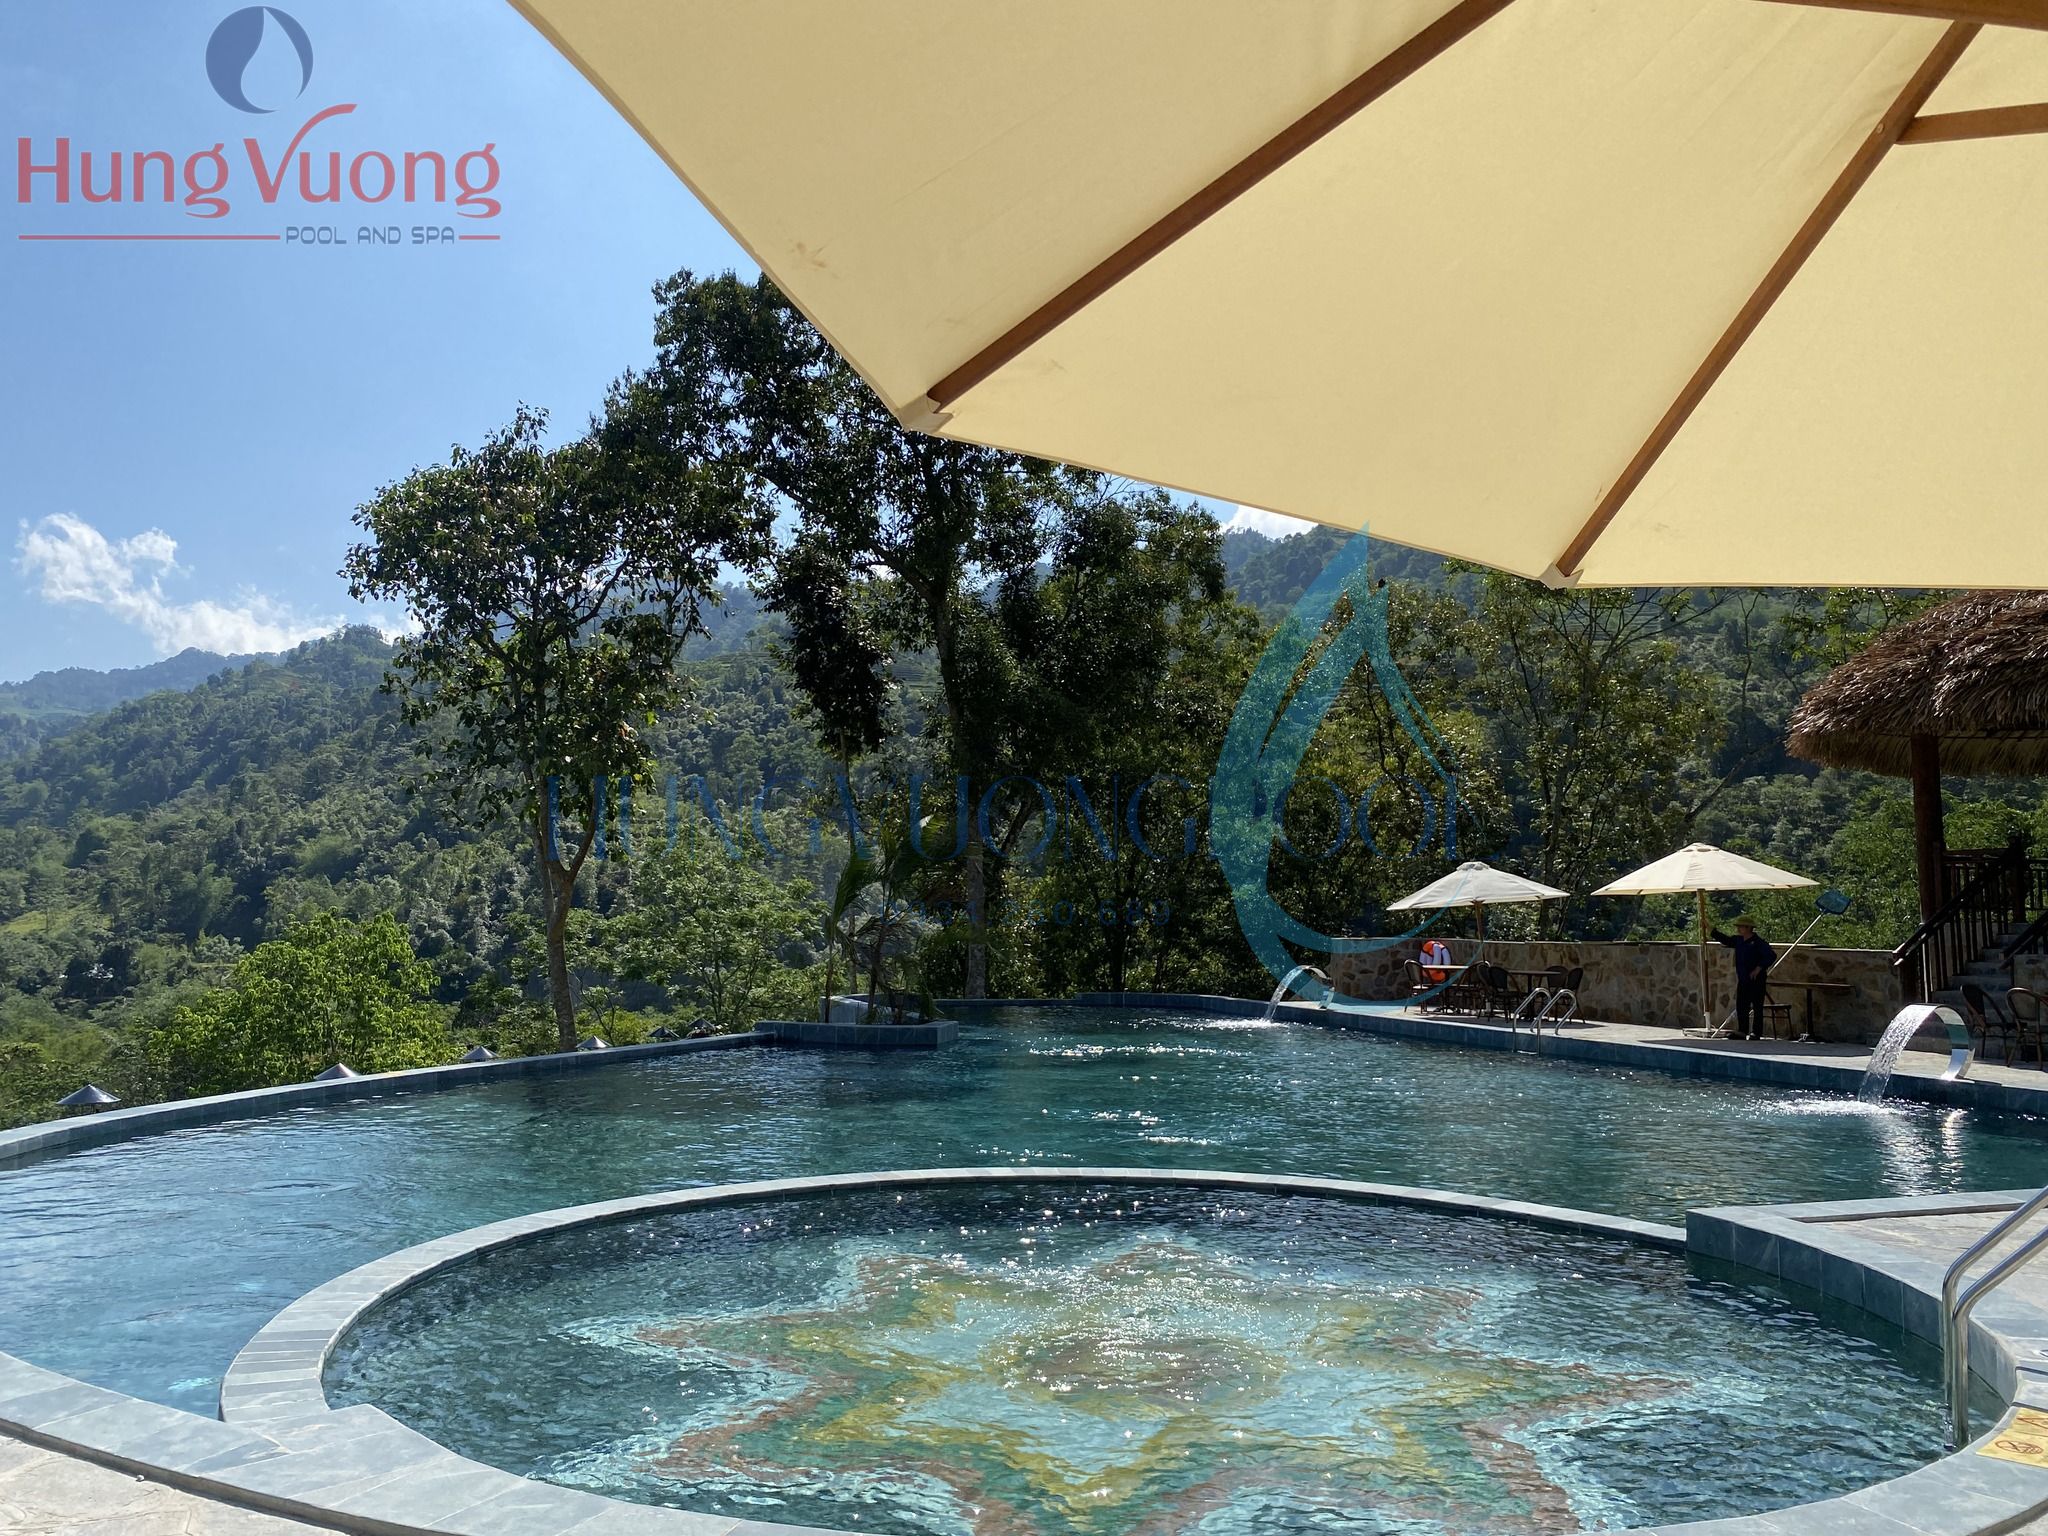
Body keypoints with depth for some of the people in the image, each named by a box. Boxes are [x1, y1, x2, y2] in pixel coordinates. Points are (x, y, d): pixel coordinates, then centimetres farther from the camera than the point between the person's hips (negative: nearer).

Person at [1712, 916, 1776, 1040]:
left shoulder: (1758, 943, -14)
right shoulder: (1738, 940, 9)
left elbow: (1771, 956, -21)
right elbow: (1725, 939, 25)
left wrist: (1759, 969, -22)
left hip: (1756, 981, -8)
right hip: (1742, 980, 8)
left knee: (1757, 1007, -2)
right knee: (1741, 1006, 9)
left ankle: (1756, 1033, 1)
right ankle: (1742, 1031, 16)